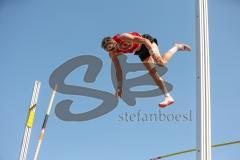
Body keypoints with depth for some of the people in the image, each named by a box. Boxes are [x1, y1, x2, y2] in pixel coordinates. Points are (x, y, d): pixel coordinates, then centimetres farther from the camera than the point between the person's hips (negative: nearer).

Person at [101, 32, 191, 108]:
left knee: (161, 62, -29)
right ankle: (168, 97, 2)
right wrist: (119, 87, -4)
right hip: (141, 52, 6)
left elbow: (145, 40, -31)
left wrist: (153, 52, -41)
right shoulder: (112, 54, -12)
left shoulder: (122, 38, -32)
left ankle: (177, 47, -4)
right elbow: (118, 70, -2)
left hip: (147, 43, -6)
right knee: (153, 74, -2)